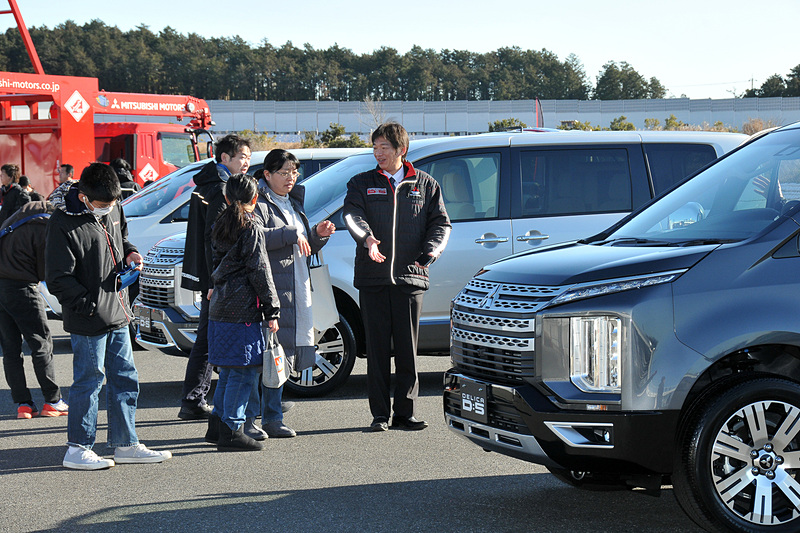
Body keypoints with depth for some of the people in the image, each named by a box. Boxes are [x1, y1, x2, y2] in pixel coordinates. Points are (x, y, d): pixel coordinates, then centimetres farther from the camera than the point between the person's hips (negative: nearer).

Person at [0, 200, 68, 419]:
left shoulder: (28, 210, 7)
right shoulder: (47, 229, -16)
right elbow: (46, 273, -10)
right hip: (21, 288, -8)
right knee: (41, 344, 4)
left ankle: (22, 403, 11)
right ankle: (53, 401, 8)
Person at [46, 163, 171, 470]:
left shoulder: (112, 210, 5)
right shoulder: (64, 224, -17)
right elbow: (58, 280, -17)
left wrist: (130, 253, 5)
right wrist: (91, 305, -19)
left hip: (118, 317, 8)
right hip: (87, 321, -8)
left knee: (125, 380, 12)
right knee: (89, 381, -1)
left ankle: (125, 444, 22)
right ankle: (77, 449, 11)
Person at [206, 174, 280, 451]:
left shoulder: (220, 225, 13)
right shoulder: (251, 227, -9)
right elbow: (259, 271, -11)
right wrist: (272, 311, -8)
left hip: (219, 308, 8)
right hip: (243, 309, -8)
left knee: (229, 369, 16)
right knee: (244, 370, -4)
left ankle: (218, 422, 19)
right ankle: (232, 430, -5)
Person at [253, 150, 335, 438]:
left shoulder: (293, 203, 24)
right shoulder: (258, 203, -4)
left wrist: (317, 235, 10)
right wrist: (291, 235, -20)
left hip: (296, 290, 9)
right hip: (270, 288, -9)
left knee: (283, 354, 8)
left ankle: (271, 418, 12)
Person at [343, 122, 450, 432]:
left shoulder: (425, 185, 11)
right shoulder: (362, 183, 9)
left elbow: (441, 222, 8)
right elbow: (352, 215, -9)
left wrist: (431, 250, -12)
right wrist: (367, 239, -30)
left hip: (410, 278, 0)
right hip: (372, 278, 0)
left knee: (407, 348, 2)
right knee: (377, 348, 2)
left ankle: (405, 413, 8)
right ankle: (380, 414, 8)